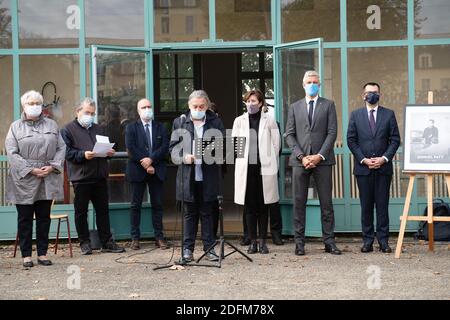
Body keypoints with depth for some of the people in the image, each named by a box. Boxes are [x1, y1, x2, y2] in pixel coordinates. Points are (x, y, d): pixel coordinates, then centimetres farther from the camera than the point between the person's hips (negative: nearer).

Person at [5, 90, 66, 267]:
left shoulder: (51, 125, 10)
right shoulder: (16, 127, 1)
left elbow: (61, 148, 7)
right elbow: (12, 153, -6)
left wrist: (52, 166, -8)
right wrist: (31, 170, -14)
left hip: (48, 179, 3)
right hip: (24, 180, -2)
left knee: (44, 217, 8)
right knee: (25, 218, 3)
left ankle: (42, 253, 16)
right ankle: (26, 255, 11)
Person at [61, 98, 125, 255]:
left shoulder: (98, 129, 18)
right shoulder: (68, 130, -1)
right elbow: (67, 152, -10)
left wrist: (109, 152, 2)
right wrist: (83, 155, -23)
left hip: (100, 176, 5)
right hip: (80, 178, -5)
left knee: (103, 210, 8)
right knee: (81, 211, 3)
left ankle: (107, 242, 13)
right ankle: (85, 243, 12)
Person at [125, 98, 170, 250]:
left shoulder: (161, 127, 11)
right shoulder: (131, 128, 5)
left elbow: (165, 147, -1)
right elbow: (131, 149, -7)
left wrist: (151, 159, -15)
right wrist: (145, 164, -14)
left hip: (156, 171, 2)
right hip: (137, 171, -2)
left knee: (157, 204, 4)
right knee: (136, 205, 2)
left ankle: (159, 237, 9)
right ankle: (135, 238, 6)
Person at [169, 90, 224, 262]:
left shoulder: (216, 122, 7)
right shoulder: (180, 122, 7)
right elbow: (173, 148, 5)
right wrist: (184, 157, -14)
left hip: (208, 176, 0)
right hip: (188, 175, 0)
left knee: (207, 213, 6)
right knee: (190, 213, 7)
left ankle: (209, 248, 13)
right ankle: (188, 248, 12)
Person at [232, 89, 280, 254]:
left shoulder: (269, 120, 4)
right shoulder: (239, 121, 9)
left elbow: (276, 143, 6)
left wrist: (268, 161, 7)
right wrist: (244, 159, 7)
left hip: (264, 167, -1)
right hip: (246, 168, 1)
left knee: (263, 206, 3)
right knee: (250, 206, 1)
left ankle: (262, 241, 8)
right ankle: (253, 241, 7)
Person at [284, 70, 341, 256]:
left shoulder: (328, 105, 9)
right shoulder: (295, 107, 13)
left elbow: (332, 133, 1)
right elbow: (289, 135, 6)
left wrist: (320, 156, -10)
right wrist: (301, 156, -7)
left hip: (322, 160, -1)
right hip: (300, 160, 1)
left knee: (326, 202, 1)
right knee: (299, 203, 1)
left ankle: (329, 242, 6)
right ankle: (299, 242, 6)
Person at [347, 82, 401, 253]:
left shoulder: (389, 114, 7)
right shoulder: (355, 115, 7)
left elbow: (395, 139, 4)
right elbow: (351, 140, 3)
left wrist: (384, 158, -8)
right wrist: (363, 159, -7)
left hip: (383, 167, 0)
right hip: (363, 168, 0)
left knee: (382, 205, 1)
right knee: (366, 205, 2)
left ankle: (383, 240, 5)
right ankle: (367, 240, 7)